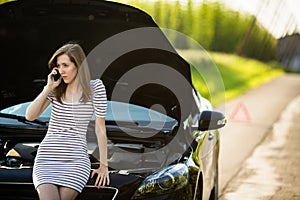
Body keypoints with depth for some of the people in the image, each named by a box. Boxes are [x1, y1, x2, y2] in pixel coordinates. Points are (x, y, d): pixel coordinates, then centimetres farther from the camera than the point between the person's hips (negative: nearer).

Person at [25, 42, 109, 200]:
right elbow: (30, 116, 1)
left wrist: (103, 166, 2)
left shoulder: (95, 87, 0)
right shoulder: (56, 89, 8)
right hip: (47, 156, 1)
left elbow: (100, 128, 1)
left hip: (76, 158, -1)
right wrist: (48, 88, -4)